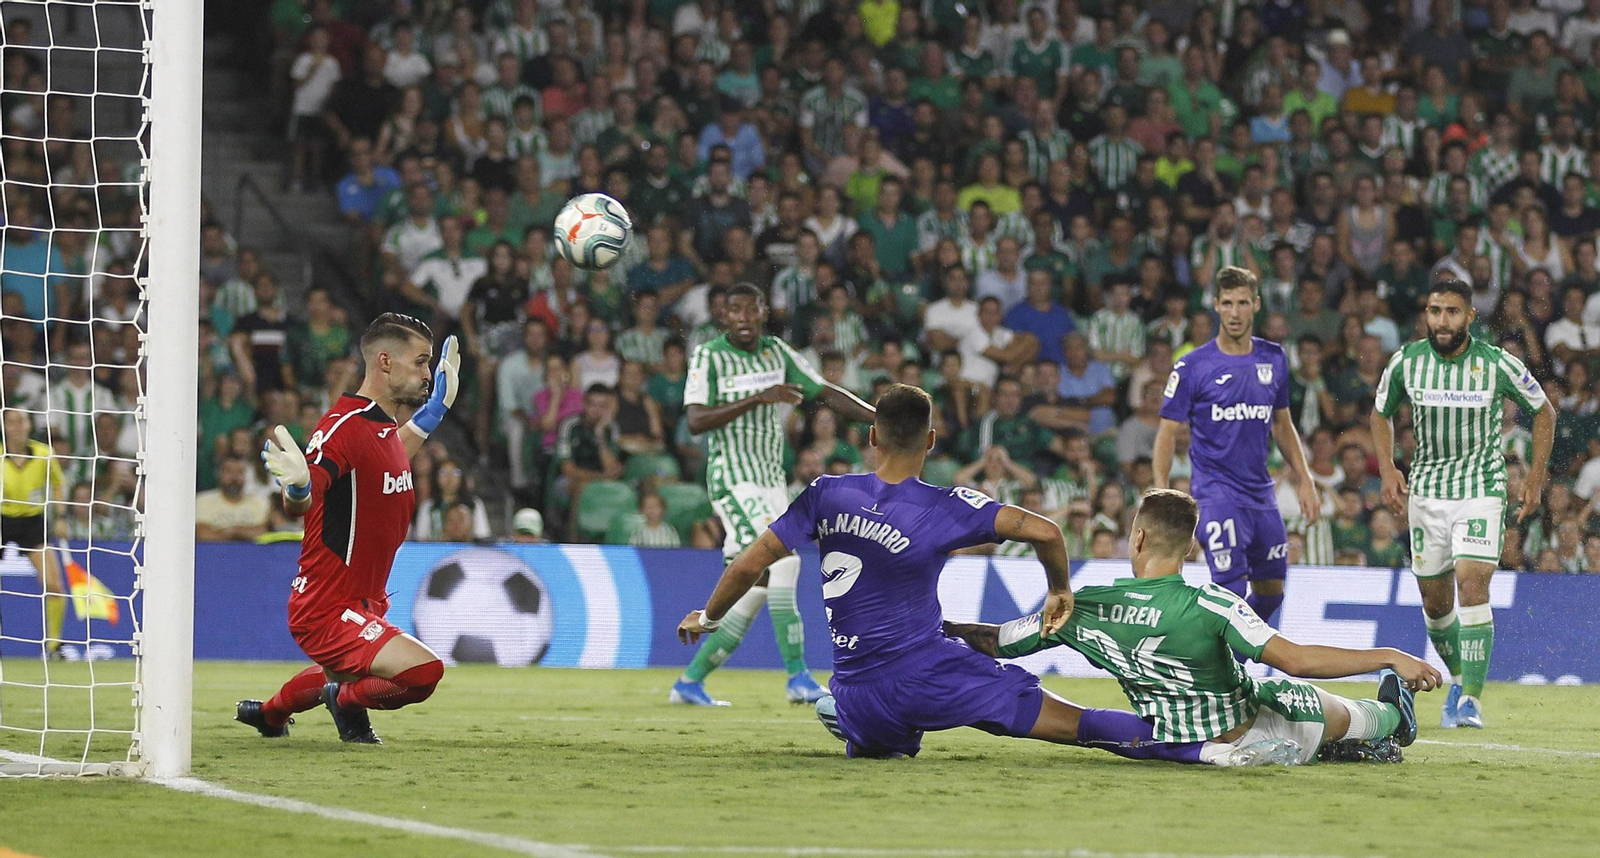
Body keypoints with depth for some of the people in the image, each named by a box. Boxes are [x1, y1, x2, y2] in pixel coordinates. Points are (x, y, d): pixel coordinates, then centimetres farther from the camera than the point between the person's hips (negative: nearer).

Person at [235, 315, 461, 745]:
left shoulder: (386, 426, 6)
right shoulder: (345, 426, -22)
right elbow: (297, 506, -33)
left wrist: (435, 408, 28)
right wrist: (298, 487, -56)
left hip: (365, 605, 10)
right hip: (329, 610, -10)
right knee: (424, 670, -28)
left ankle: (266, 713, 61)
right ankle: (347, 699, 1)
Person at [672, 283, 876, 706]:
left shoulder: (777, 353, 10)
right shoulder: (708, 356, -6)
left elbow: (827, 393, 11)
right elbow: (696, 421, -17)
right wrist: (757, 398, -26)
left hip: (772, 480, 7)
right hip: (733, 478, -7)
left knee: (757, 587, 5)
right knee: (782, 561, -22)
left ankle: (690, 681, 14)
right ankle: (798, 676, -20)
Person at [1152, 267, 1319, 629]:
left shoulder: (1274, 358, 7)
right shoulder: (1193, 367, -7)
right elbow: (1168, 433, -6)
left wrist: (1304, 480, 12)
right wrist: (1162, 499, -15)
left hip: (1261, 494, 5)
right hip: (1217, 495, -5)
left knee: (1271, 592, 10)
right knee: (1232, 592, -15)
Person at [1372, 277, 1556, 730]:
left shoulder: (1498, 365, -11)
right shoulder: (1406, 362, -5)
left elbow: (1543, 411, 5)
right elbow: (1381, 413, 12)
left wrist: (1536, 477, 1)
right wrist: (1387, 469, -1)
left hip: (1482, 489, -3)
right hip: (1426, 487, 3)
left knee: (1472, 586, -19)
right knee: (1435, 602, 8)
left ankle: (1471, 699, -19)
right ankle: (1458, 679, 33)